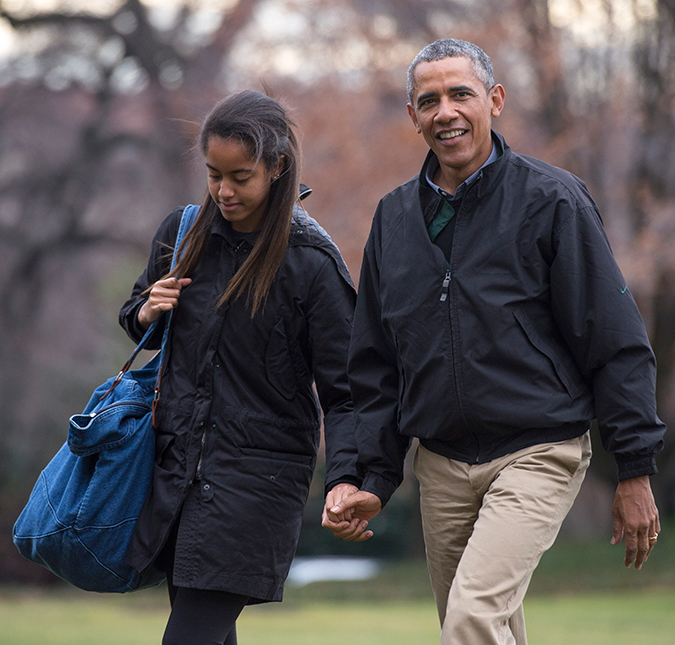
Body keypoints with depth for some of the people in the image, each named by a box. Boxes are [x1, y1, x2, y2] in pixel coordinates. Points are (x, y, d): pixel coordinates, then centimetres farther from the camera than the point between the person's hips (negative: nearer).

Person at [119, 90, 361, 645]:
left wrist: (346, 479, -27)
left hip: (260, 475, -6)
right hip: (176, 462, 6)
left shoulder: (312, 262, -11)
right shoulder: (182, 233, 4)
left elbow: (343, 391, -11)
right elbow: (135, 314, 22)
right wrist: (146, 314, -2)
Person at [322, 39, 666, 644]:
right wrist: (376, 478, 8)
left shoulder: (552, 200, -6)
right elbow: (375, 362, 15)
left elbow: (617, 343, -6)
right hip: (441, 465, 6)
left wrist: (635, 471, -8)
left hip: (538, 455, -5)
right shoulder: (395, 216, 9)